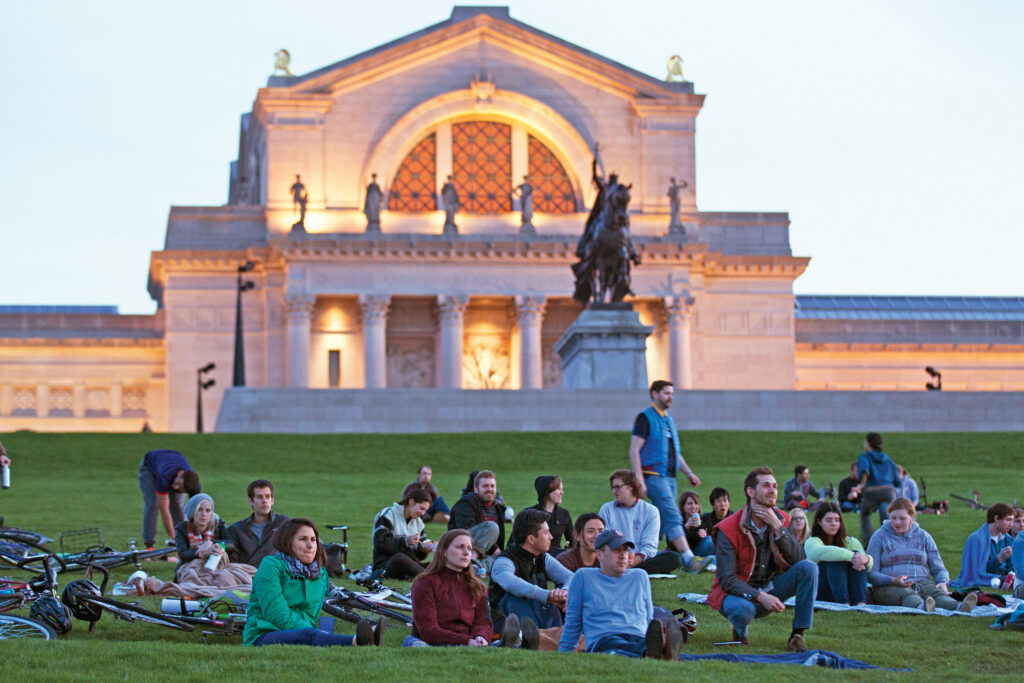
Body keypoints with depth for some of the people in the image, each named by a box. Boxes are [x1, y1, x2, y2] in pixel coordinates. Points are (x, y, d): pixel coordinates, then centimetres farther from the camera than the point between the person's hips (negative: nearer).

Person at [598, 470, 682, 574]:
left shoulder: (650, 511, 8)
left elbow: (649, 545, -2)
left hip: (641, 559, 1)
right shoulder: (606, 509, 12)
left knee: (675, 558, -27)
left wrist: (635, 560, -23)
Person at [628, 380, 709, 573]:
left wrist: (688, 473, 16)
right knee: (673, 518, -18)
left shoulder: (668, 420, 20)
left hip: (669, 477, 9)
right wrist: (639, 481, -18)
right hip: (654, 476, -9)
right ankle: (689, 560, -27)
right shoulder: (645, 418, -5)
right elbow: (634, 451, -11)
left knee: (661, 524, 7)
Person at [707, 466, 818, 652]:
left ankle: (797, 635, -17)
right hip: (738, 591, -5)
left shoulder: (781, 519, -1)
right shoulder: (728, 529, -17)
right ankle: (739, 632, -1)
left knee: (809, 567, -19)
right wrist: (760, 597, -34)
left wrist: (777, 527, -22)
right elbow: (727, 580, -21)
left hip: (770, 587, 5)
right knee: (743, 609, -41)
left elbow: (798, 559, -13)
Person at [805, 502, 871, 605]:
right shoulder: (811, 542, 2)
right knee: (836, 559, -25)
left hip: (849, 592, 3)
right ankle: (844, 604, -45)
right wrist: (851, 556, -37)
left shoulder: (850, 542, 15)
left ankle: (860, 602, -38)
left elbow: (869, 567, 0)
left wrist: (866, 559, -27)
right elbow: (820, 552, -25)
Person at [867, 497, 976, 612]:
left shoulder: (924, 536, 17)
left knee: (936, 592, -32)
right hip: (888, 586, -3)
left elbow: (938, 568, 17)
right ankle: (921, 607, -73)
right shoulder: (879, 536, 8)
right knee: (906, 594, -38)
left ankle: (959, 607, -64)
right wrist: (893, 580, -19)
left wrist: (944, 582, -8)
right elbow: (871, 574, 1)